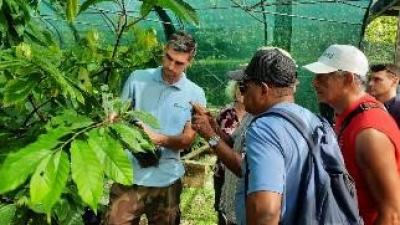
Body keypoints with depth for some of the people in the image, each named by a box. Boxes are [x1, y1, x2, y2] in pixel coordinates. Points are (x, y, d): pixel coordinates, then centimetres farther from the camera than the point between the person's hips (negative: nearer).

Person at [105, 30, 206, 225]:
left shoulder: (195, 94, -1)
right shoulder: (137, 78, -1)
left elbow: (187, 140, -3)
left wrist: (159, 139, -21)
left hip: (166, 179, 1)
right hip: (129, 174, -1)